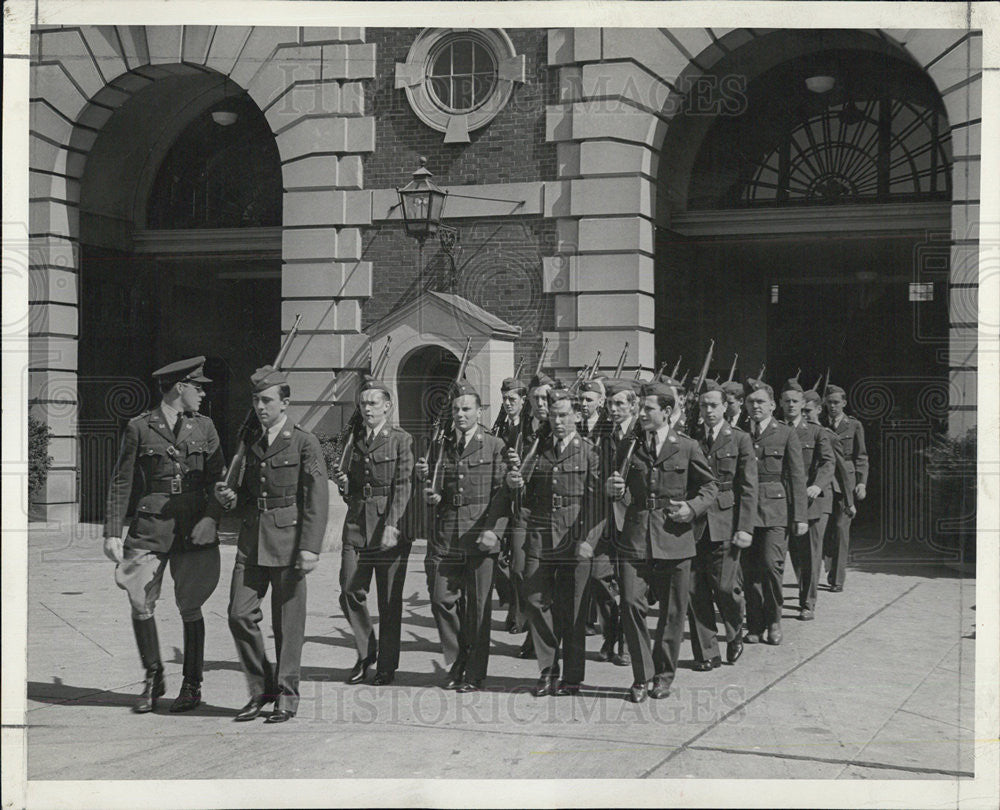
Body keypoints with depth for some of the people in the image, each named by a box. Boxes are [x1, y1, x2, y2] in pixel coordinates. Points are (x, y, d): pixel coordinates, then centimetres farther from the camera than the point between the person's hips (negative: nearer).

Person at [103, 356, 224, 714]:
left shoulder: (203, 427, 9)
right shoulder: (139, 428, 2)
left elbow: (218, 479, 8)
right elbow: (121, 482, 3)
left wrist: (211, 518, -8)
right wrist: (113, 533, -4)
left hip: (194, 527, 1)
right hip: (151, 526, -1)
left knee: (189, 606, 3)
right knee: (140, 603, -6)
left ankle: (192, 685, 17)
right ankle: (153, 678, 14)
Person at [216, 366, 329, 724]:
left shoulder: (304, 443, -4)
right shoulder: (252, 444, 15)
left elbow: (318, 498, -9)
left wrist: (310, 547, -17)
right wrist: (231, 498, 2)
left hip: (288, 538, -5)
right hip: (252, 539, 5)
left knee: (288, 621, 1)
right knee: (240, 615, -2)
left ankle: (286, 696, 13)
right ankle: (261, 689, 14)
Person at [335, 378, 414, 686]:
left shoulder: (402, 440, 0)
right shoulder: (353, 441, 15)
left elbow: (403, 486, -9)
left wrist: (392, 525, -19)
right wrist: (343, 484, -2)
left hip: (390, 523, -4)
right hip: (357, 523, 4)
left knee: (390, 599, 0)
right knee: (350, 592, -1)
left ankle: (387, 665, 11)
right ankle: (366, 653, 19)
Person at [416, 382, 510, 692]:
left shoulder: (494, 446, 1)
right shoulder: (442, 446, 13)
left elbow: (502, 492, -3)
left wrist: (494, 530, -14)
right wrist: (428, 483, -4)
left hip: (479, 538, -4)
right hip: (445, 537, 4)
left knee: (478, 606, 1)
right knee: (441, 600, 2)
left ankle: (475, 674, 11)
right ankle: (456, 663, 22)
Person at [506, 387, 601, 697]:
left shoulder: (589, 452, 0)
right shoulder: (537, 448, 12)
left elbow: (594, 499, -4)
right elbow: (526, 495, 11)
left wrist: (588, 540, -13)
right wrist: (515, 483, -12)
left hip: (574, 541, -3)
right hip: (539, 538, 3)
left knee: (572, 610, 1)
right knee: (537, 602, 2)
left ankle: (572, 677, 11)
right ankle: (548, 672, 15)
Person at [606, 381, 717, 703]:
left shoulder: (687, 448, 2)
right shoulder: (630, 449, 10)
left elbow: (709, 486, 9)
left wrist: (692, 508, -7)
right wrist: (615, 490, -3)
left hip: (674, 538, -2)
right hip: (635, 538, 2)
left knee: (672, 612, 6)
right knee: (632, 603, -9)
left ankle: (663, 675, 23)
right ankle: (642, 677, 4)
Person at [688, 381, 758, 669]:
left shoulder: (740, 440, 2)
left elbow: (748, 489, -1)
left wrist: (745, 528, -9)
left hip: (725, 524, -3)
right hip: (693, 524, 3)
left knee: (725, 587, -5)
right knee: (695, 591, 1)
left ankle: (735, 635, 24)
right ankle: (706, 653, 12)